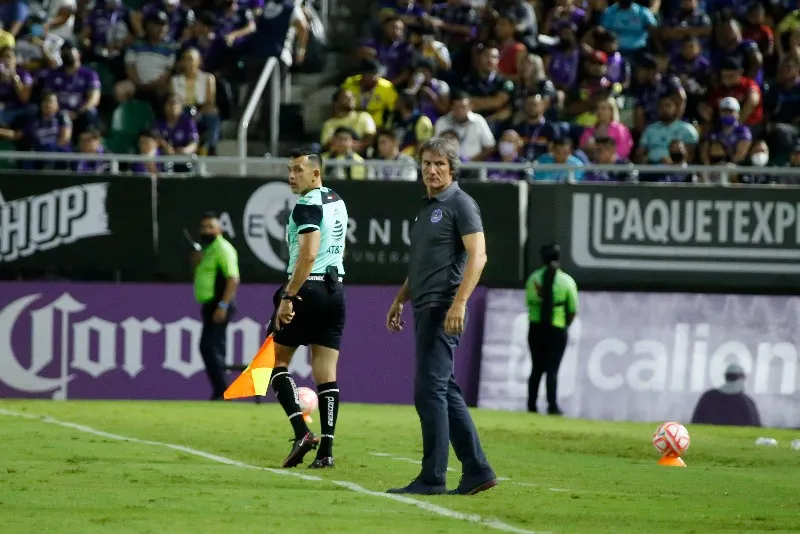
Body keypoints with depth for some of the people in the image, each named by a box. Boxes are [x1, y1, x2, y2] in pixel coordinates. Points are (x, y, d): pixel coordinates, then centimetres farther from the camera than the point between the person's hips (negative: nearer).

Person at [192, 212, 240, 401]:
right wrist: (197, 263, 6)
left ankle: (221, 391, -16)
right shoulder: (207, 250, 19)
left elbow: (233, 278, -20)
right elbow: (202, 277, 27)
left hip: (218, 306, -10)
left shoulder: (222, 249, -11)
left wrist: (223, 305, -26)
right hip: (209, 305, 10)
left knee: (209, 347, -15)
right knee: (215, 349, 10)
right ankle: (221, 392, 13)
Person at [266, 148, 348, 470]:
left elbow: (308, 255, -22)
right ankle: (326, 449, -1)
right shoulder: (337, 203, 15)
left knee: (277, 360, 5)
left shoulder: (308, 206, -12)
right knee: (326, 373, 4)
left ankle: (302, 432, -10)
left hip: (308, 287, -8)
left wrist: (288, 297, -23)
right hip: (335, 290, 8)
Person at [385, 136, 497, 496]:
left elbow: (477, 255, -17)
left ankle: (433, 477, -10)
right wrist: (400, 300, 26)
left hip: (443, 309, -10)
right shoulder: (427, 207, 20)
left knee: (430, 390, -11)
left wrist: (459, 303, -25)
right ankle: (477, 470, 13)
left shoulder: (460, 204, -7)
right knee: (446, 391, 10)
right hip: (425, 308, 10)